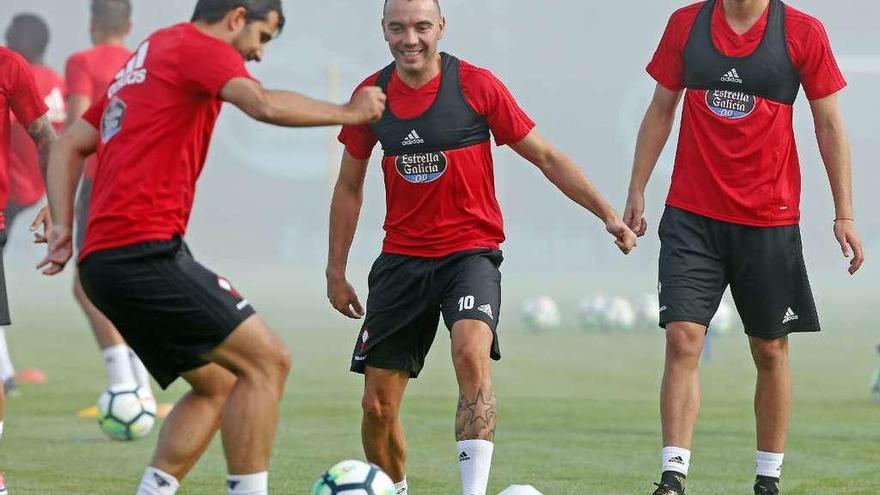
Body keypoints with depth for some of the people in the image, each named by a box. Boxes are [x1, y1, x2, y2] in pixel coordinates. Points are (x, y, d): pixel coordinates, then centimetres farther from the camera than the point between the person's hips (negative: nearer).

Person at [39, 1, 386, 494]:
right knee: (267, 359, -10)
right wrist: (347, 113, -7)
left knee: (218, 384, 14)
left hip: (104, 259, 10)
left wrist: (64, 225, 13)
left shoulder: (144, 62, 25)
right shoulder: (196, 46, -3)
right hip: (145, 249, -10)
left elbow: (69, 147, 24)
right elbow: (265, 105, -20)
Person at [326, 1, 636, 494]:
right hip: (401, 259, 3)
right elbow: (349, 187, 13)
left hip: (470, 251, -3)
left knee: (472, 352, -31)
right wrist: (336, 270, 11)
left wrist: (607, 213, -7)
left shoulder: (476, 86, -8)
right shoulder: (372, 95, 2)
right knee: (378, 405, 0)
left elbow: (546, 157, -1)